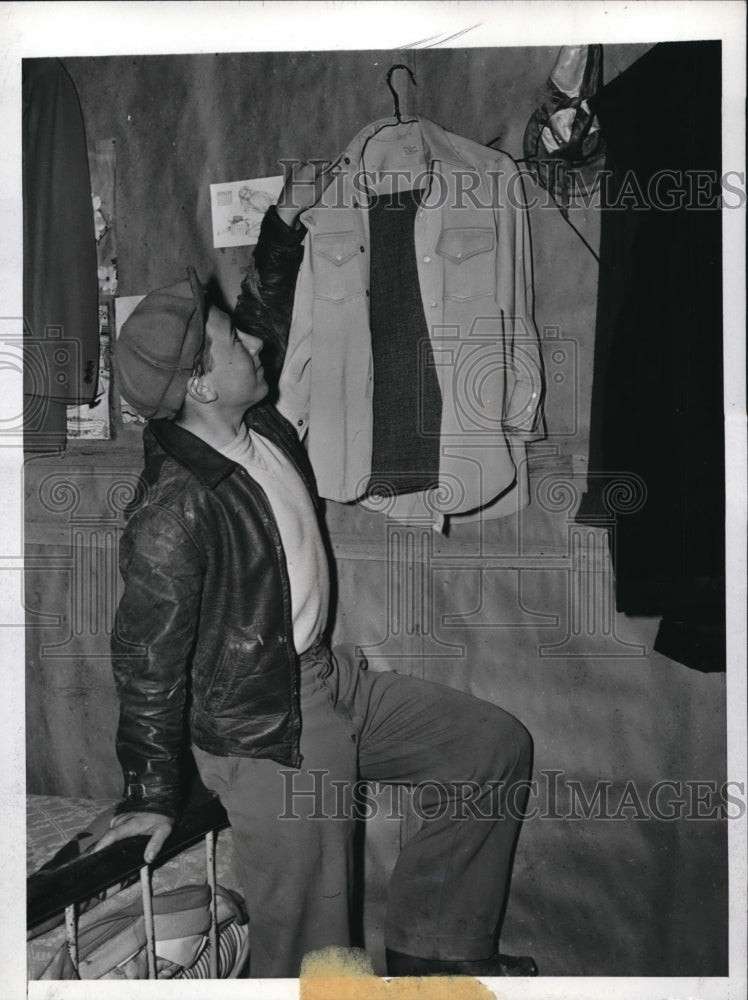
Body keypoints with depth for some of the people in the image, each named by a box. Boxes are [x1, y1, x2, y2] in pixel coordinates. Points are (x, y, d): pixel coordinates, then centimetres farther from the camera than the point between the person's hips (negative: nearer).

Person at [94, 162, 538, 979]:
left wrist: (286, 222, 14)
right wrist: (150, 793, -10)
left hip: (326, 679, 9)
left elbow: (266, 316, 17)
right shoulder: (173, 520, -27)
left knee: (494, 745, 13)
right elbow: (148, 667, -19)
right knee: (311, 955, 3)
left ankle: (430, 945, 25)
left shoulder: (252, 422, -3)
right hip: (266, 738, -9)